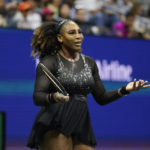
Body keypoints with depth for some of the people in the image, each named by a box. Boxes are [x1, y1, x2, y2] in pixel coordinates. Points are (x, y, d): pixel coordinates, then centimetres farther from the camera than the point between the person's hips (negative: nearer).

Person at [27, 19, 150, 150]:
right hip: (54, 127, -5)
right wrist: (53, 98, -34)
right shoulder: (49, 62, -3)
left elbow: (102, 98, 16)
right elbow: (37, 97, -12)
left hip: (81, 128, 5)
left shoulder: (89, 63, 14)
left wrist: (125, 90, 0)